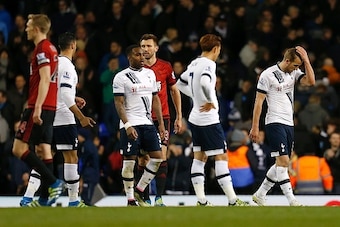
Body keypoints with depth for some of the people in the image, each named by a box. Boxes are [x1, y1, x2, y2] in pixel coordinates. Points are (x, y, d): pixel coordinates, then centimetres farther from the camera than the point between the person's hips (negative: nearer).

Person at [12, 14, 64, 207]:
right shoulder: (51, 49, 17)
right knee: (44, 150, 6)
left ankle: (53, 183, -16)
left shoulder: (42, 49, -11)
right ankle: (45, 198, 3)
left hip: (39, 106, -10)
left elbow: (44, 80, -20)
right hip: (50, 107, 10)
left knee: (19, 148, -9)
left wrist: (37, 108, -24)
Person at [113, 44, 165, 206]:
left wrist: (161, 123, 10)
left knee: (157, 157, -1)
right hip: (130, 124, -6)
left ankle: (139, 191, 12)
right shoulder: (121, 77, -4)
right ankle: (130, 200, 2)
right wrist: (127, 125, -19)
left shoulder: (150, 74, 13)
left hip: (148, 123, 6)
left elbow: (155, 100, 16)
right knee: (129, 161, -4)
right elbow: (119, 103, -9)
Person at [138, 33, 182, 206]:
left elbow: (174, 91, 13)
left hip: (162, 119, -1)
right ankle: (144, 197, 8)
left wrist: (179, 117, 11)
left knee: (161, 156, -9)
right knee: (142, 159, 1)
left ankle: (159, 197, -10)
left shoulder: (165, 67, 3)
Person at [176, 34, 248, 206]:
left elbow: (180, 84, 25)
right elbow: (204, 82, -35)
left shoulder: (194, 64, 11)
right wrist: (212, 101, -22)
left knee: (199, 158, 9)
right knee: (221, 158, -7)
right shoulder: (209, 64, -15)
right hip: (209, 120, -9)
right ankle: (232, 200, -8)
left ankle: (201, 201, 8)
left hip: (196, 118, 9)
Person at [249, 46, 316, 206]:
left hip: (288, 124, 8)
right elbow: (258, 101, -7)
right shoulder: (268, 74, -9)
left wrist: (306, 60, -9)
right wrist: (255, 127, -10)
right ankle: (292, 201, -19)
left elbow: (311, 81, -5)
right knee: (283, 161, -15)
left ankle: (260, 195, 23)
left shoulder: (294, 72, 9)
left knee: (281, 164, 11)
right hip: (274, 123, -8)